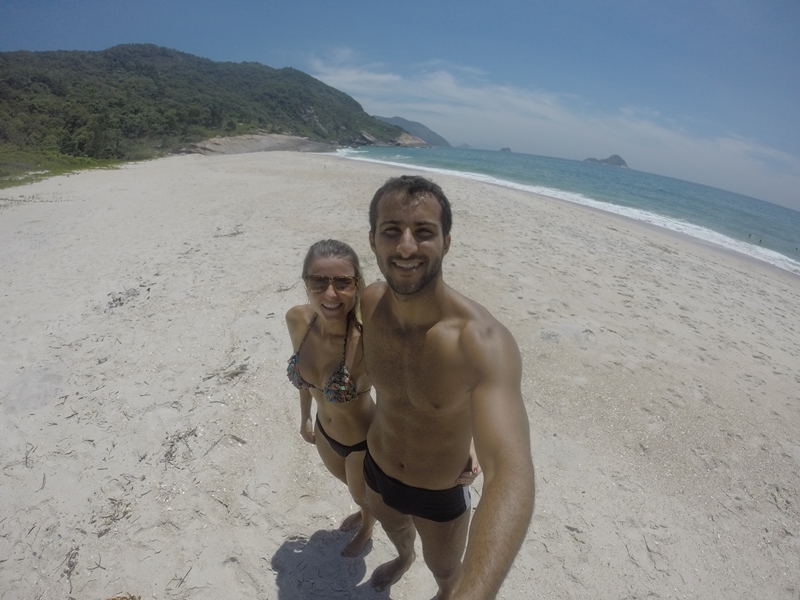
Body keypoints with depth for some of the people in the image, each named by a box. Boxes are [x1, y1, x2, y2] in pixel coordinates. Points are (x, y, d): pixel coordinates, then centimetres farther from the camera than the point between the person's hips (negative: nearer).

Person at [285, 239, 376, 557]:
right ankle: (365, 512, 73)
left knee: (363, 495, 29)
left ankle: (367, 528, 67)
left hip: (364, 441, -5)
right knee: (350, 483, 37)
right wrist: (305, 417, 9)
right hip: (325, 432, 5)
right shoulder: (297, 320, -20)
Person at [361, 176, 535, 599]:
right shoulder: (369, 303, -21)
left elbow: (511, 476, -50)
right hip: (376, 469, 5)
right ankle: (403, 558, 73)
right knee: (392, 525, 36)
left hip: (441, 495, -4)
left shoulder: (483, 341, -39)